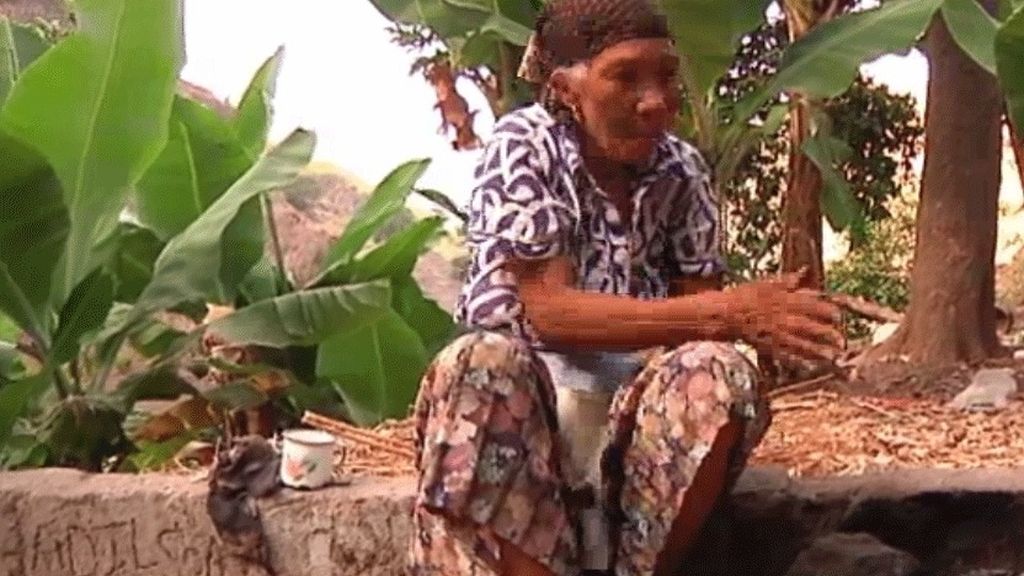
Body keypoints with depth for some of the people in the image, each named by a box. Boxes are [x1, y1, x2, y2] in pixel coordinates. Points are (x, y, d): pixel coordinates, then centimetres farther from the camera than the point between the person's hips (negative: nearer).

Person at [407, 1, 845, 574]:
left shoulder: (683, 170, 1)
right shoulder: (522, 145, -11)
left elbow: (697, 304, 0)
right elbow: (550, 312, -21)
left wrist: (755, 316, -25)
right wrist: (728, 312, -28)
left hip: (640, 392, 3)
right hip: (525, 383, -3)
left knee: (721, 376, -29)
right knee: (480, 365, -37)